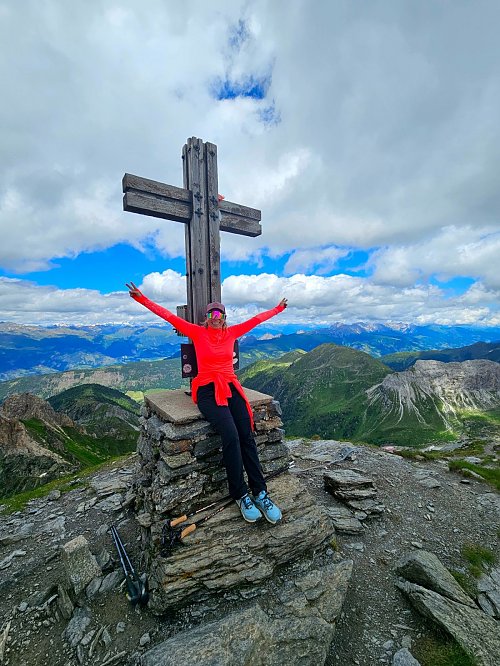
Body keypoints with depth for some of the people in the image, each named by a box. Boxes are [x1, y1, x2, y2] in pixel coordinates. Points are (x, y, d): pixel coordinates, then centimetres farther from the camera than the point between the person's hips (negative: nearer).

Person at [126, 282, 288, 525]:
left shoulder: (231, 332, 12)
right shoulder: (197, 332, 6)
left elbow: (255, 320, 20)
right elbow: (169, 316, 3)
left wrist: (278, 308, 29)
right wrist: (142, 299, 0)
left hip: (231, 388, 3)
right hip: (207, 391, -3)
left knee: (247, 436, -16)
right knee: (231, 435, -24)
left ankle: (260, 493, -4)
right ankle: (241, 496, -8)